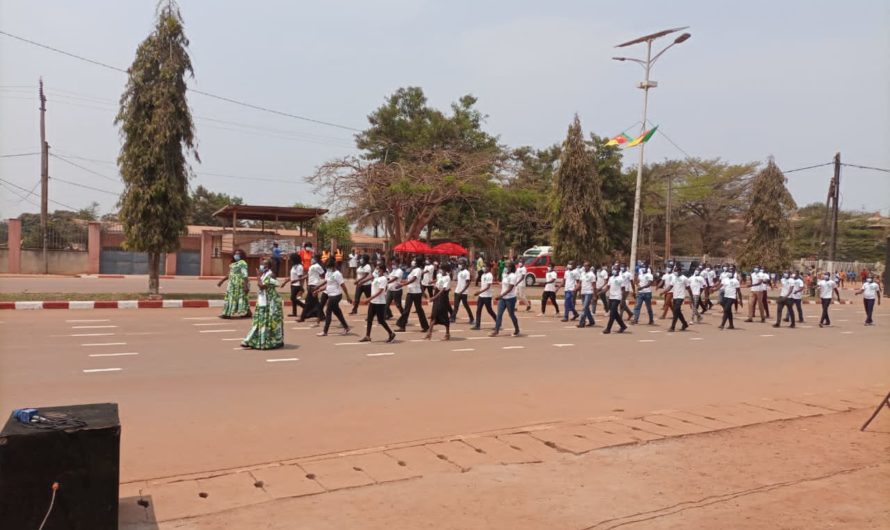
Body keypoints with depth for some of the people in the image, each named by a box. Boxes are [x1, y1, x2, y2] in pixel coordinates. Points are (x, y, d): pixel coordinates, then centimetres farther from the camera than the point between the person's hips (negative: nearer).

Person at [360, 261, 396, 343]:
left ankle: (391, 334, 12)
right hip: (372, 302, 9)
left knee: (381, 321, -2)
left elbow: (380, 291, -22)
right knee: (369, 319, 6)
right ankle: (367, 336, 10)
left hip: (380, 303, -9)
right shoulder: (376, 278, 13)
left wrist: (370, 298, -27)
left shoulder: (383, 279, -15)